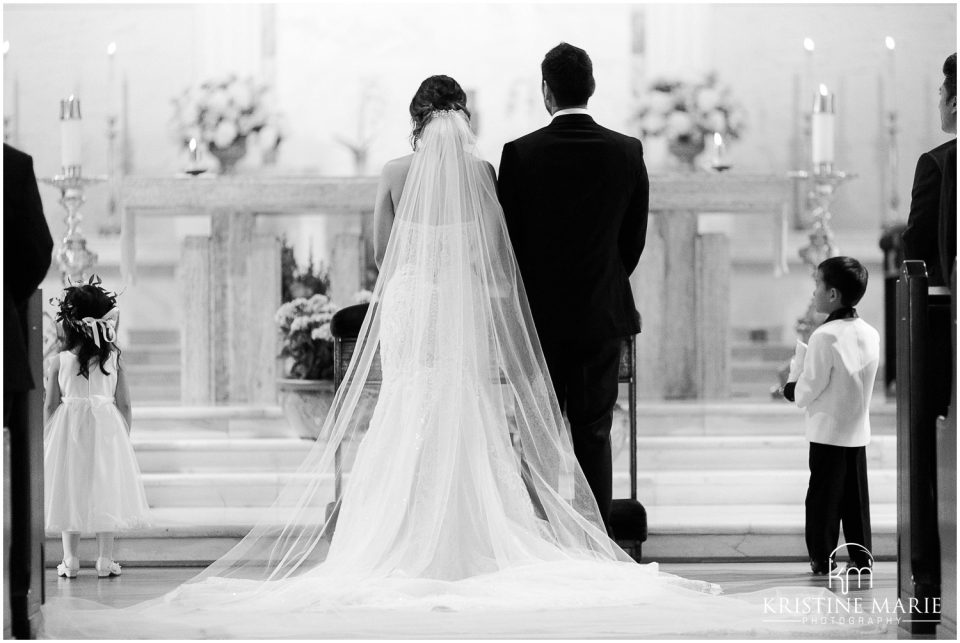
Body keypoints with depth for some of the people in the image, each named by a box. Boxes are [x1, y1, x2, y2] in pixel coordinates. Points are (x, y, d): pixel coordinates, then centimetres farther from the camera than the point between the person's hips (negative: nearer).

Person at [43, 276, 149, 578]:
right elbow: (124, 404, -1)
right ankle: (105, 559, 6)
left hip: (68, 430, 0)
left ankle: (70, 559, 7)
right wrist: (124, 437, 11)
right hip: (106, 429, 0)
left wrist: (47, 439, 8)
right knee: (105, 492, 7)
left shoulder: (59, 361, -6)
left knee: (69, 494, 8)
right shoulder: (114, 359, -4)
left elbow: (50, 406, -3)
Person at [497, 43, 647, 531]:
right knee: (594, 437, 6)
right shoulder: (626, 151, -3)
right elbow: (635, 237, 4)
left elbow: (507, 239, -2)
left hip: (539, 315, -1)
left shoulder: (520, 154, -9)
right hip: (602, 314, 1)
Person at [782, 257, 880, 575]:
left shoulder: (824, 337, -18)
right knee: (856, 497, 13)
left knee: (823, 496, 4)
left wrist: (794, 389, 6)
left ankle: (822, 557, 8)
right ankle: (862, 556, 15)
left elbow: (808, 390, -16)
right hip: (858, 431, 6)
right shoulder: (871, 334, 3)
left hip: (827, 430, -6)